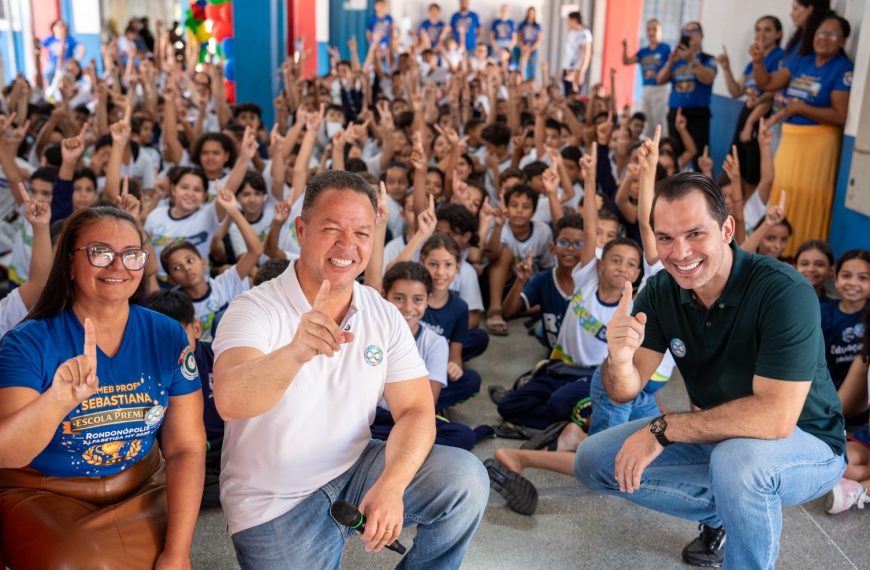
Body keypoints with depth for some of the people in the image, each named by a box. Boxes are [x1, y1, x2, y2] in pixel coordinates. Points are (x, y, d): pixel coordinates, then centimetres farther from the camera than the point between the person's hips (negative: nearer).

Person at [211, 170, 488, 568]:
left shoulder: (384, 316, -3)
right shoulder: (254, 310, -16)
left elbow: (415, 410, -6)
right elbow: (230, 402, -35)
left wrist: (390, 485, -25)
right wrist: (294, 352, -55)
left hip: (357, 470, 3)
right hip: (275, 504, -3)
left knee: (464, 480, -17)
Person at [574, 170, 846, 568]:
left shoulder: (784, 292, -28)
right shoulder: (661, 290, -10)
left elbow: (776, 416, -34)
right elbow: (624, 392, -12)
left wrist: (663, 429, -29)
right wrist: (619, 358, -36)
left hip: (805, 444, -6)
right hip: (716, 434, 6)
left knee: (736, 457, -38)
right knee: (594, 461, -4)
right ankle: (722, 510, 8)